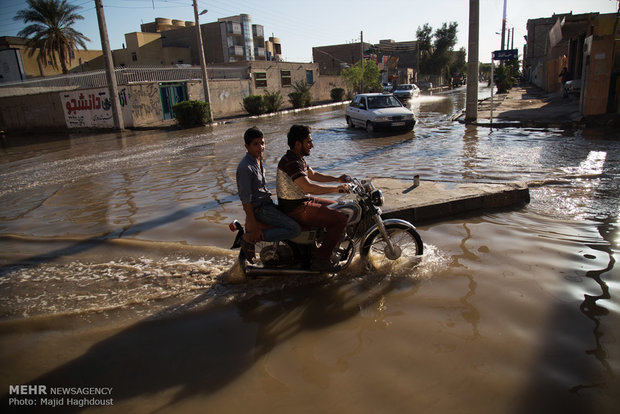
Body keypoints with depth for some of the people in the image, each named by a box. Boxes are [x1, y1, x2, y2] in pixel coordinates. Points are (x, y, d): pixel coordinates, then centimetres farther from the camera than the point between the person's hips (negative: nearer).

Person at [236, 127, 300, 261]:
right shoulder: (245, 168, -22)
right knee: (295, 229, -17)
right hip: (259, 208, -10)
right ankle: (249, 238, -12)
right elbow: (245, 200, -23)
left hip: (267, 203, 10)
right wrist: (254, 227, -23)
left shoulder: (259, 160, 8)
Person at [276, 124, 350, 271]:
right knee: (341, 218, -15)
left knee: (337, 208, 21)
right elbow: (308, 187, -33)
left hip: (303, 201, 11)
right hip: (296, 209, -11)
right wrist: (336, 188, -27)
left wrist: (337, 179, 17)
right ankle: (321, 258, -10)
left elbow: (313, 175, 25)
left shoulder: (298, 159, 11)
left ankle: (332, 245, 30)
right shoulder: (291, 162, -23)